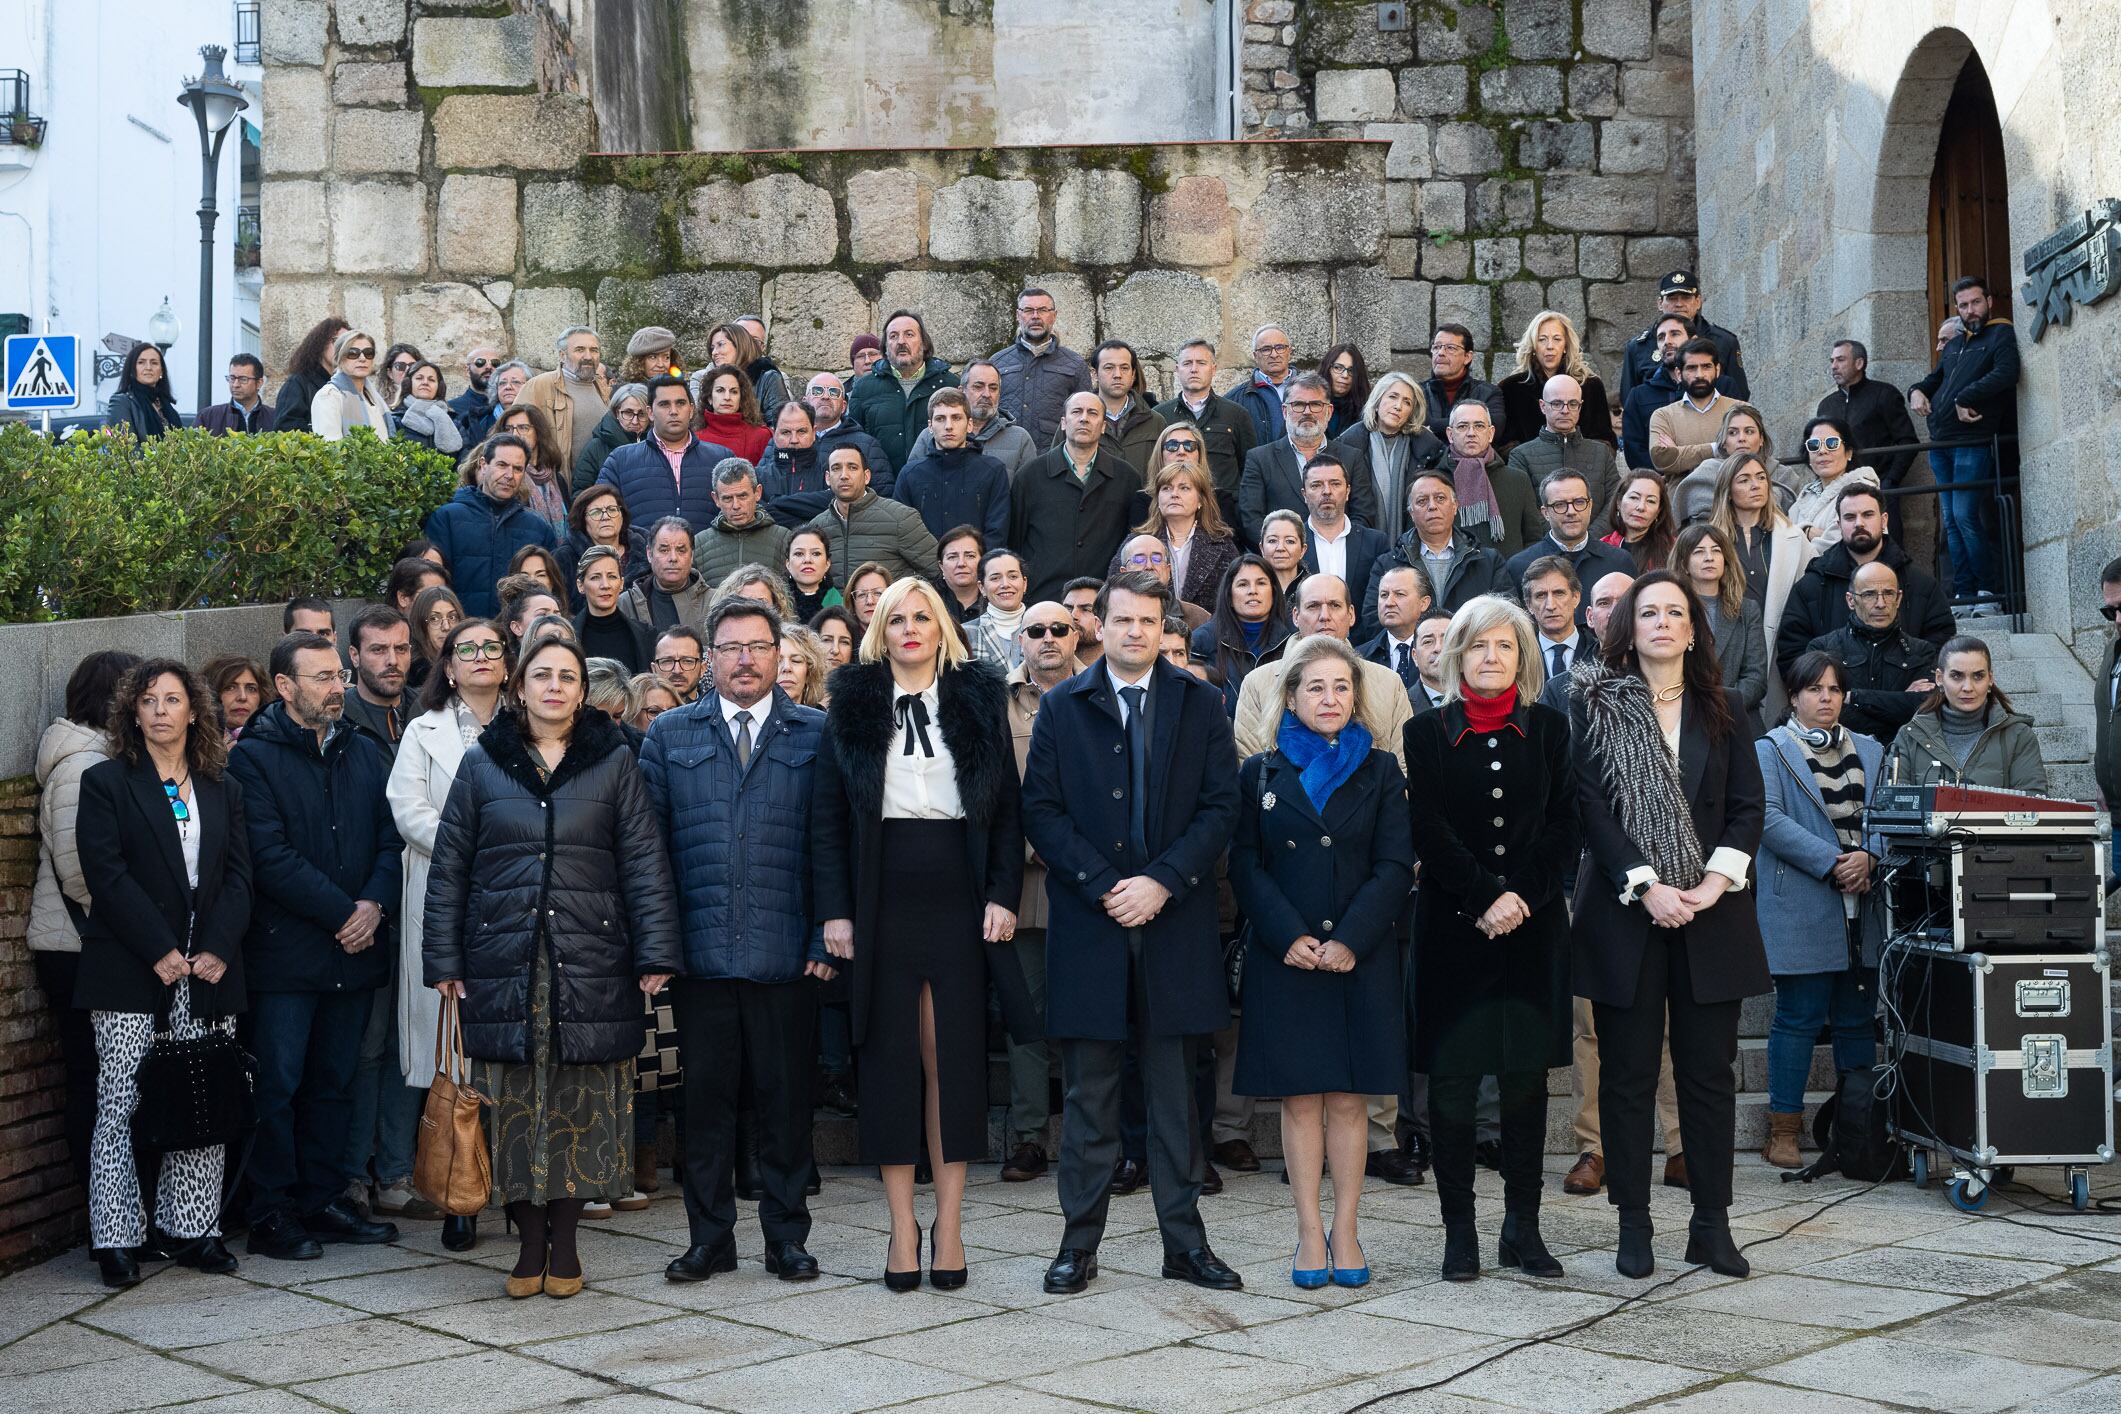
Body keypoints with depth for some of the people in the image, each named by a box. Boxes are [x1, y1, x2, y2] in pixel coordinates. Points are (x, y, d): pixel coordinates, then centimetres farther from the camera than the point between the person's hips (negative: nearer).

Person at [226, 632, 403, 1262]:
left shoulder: (364, 752, 13)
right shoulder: (254, 756, -6)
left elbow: (390, 838, 8)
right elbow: (270, 856, -15)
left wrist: (374, 904, -10)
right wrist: (341, 913, -15)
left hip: (354, 950, 6)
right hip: (285, 951, -6)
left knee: (334, 1084, 13)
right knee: (278, 1086, -1)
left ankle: (324, 1202, 22)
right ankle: (271, 1216, 7)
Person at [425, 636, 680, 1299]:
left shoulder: (613, 761, 7)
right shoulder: (482, 763, 9)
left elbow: (644, 861, 3)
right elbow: (448, 865, 9)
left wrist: (656, 954, -4)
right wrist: (443, 960, 3)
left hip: (591, 962, 0)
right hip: (504, 963, 1)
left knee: (581, 1103, 2)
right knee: (514, 1104, 2)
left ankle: (565, 1243, 14)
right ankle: (530, 1243, 13)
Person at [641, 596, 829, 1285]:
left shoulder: (817, 734, 5)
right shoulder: (670, 733, 10)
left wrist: (825, 937, -4)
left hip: (787, 954, -1)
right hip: (699, 951, 1)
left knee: (785, 1098, 6)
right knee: (705, 1096, 6)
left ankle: (786, 1235, 17)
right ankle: (709, 1236, 17)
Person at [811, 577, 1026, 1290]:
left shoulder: (979, 701, 8)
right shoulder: (852, 705, 6)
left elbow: (1007, 808, 7)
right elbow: (828, 817, 4)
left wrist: (1003, 895, -4)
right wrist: (834, 910, -5)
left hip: (958, 902, 0)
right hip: (882, 904, 0)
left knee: (956, 1058, 2)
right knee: (890, 1059, 2)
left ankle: (949, 1226, 10)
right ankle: (902, 1227, 9)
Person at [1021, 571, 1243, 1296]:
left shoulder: (1200, 704, 7)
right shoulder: (1062, 707, 6)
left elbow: (1222, 805, 0)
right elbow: (1041, 809, 0)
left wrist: (1162, 881, -11)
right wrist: (1104, 886, -11)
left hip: (1175, 920, 0)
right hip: (1088, 921, 0)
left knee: (1174, 1088, 6)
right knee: (1088, 1091, 4)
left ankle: (1184, 1239, 13)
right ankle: (1079, 1242, 11)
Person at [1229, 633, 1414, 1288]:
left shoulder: (1380, 771, 7)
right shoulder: (1261, 773, 7)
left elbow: (1395, 865, 0)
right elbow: (1246, 865, 1)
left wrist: (1350, 939, -12)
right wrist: (1288, 936, -13)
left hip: (1360, 957, 0)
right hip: (1284, 957, 0)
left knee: (1347, 1099, 3)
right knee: (1300, 1098, 2)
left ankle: (1345, 1231, 10)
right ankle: (1310, 1233, 8)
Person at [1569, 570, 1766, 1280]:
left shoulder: (1719, 709, 11)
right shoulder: (1594, 703, 2)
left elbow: (1747, 805, 6)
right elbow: (1591, 804, -6)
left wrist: (1717, 879, -9)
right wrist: (1646, 888, -14)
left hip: (1710, 915, 2)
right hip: (1625, 912, -2)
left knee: (1709, 1070, 5)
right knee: (1628, 1073, 3)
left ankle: (1712, 1223, 12)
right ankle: (1633, 1226, 10)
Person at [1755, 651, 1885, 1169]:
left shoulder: (1870, 751, 18)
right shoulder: (1771, 749, 3)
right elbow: (1769, 818, -10)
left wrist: (1868, 858, -10)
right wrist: (1832, 863, -16)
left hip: (1862, 908, 5)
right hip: (1801, 908, -5)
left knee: (1858, 1019, 9)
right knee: (1799, 1018, -5)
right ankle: (1784, 1132, 1)